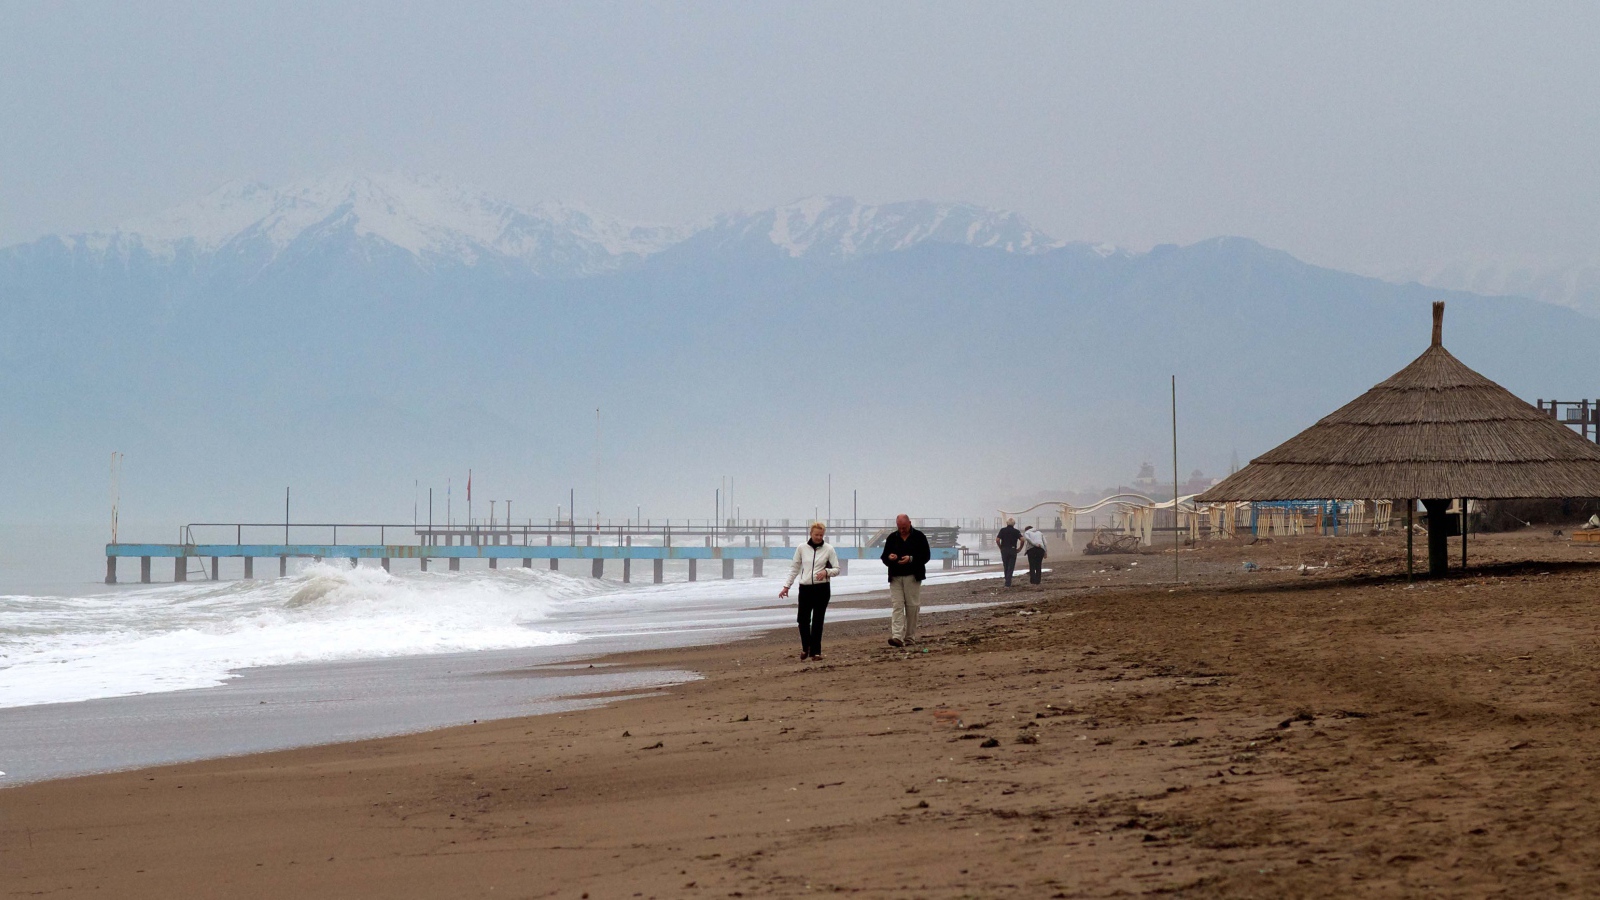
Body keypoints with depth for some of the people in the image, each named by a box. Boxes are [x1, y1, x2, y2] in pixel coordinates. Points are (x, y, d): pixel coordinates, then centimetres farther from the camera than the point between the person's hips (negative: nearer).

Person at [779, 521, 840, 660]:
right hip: (805, 588, 1)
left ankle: (815, 651, 11)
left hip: (822, 588, -1)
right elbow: (794, 568, 9)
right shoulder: (802, 548, 2)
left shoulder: (828, 549, 0)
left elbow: (836, 569, 2)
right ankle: (806, 647, 22)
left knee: (817, 621, 2)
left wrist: (826, 572, -18)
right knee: (803, 619, -2)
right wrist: (786, 586, 4)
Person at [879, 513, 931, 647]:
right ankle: (897, 637, -19)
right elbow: (884, 557, 13)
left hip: (913, 577, -1)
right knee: (897, 606, -9)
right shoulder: (892, 538, 11)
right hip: (895, 577, 1)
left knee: (912, 607, 1)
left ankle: (910, 637, 10)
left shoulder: (919, 537, 3)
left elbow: (926, 556, -1)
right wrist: (889, 557, -12)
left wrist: (911, 559, -17)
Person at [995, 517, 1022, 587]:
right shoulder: (1016, 531, 0)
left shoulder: (1003, 530, 1)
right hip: (1013, 550, -1)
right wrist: (1020, 548, 2)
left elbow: (997, 540, -9)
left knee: (1006, 567, 15)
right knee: (1011, 568, 0)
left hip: (1004, 550, 1)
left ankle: (1007, 581, 23)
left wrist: (1000, 547, 6)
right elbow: (1022, 540, -12)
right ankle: (1008, 583, -9)